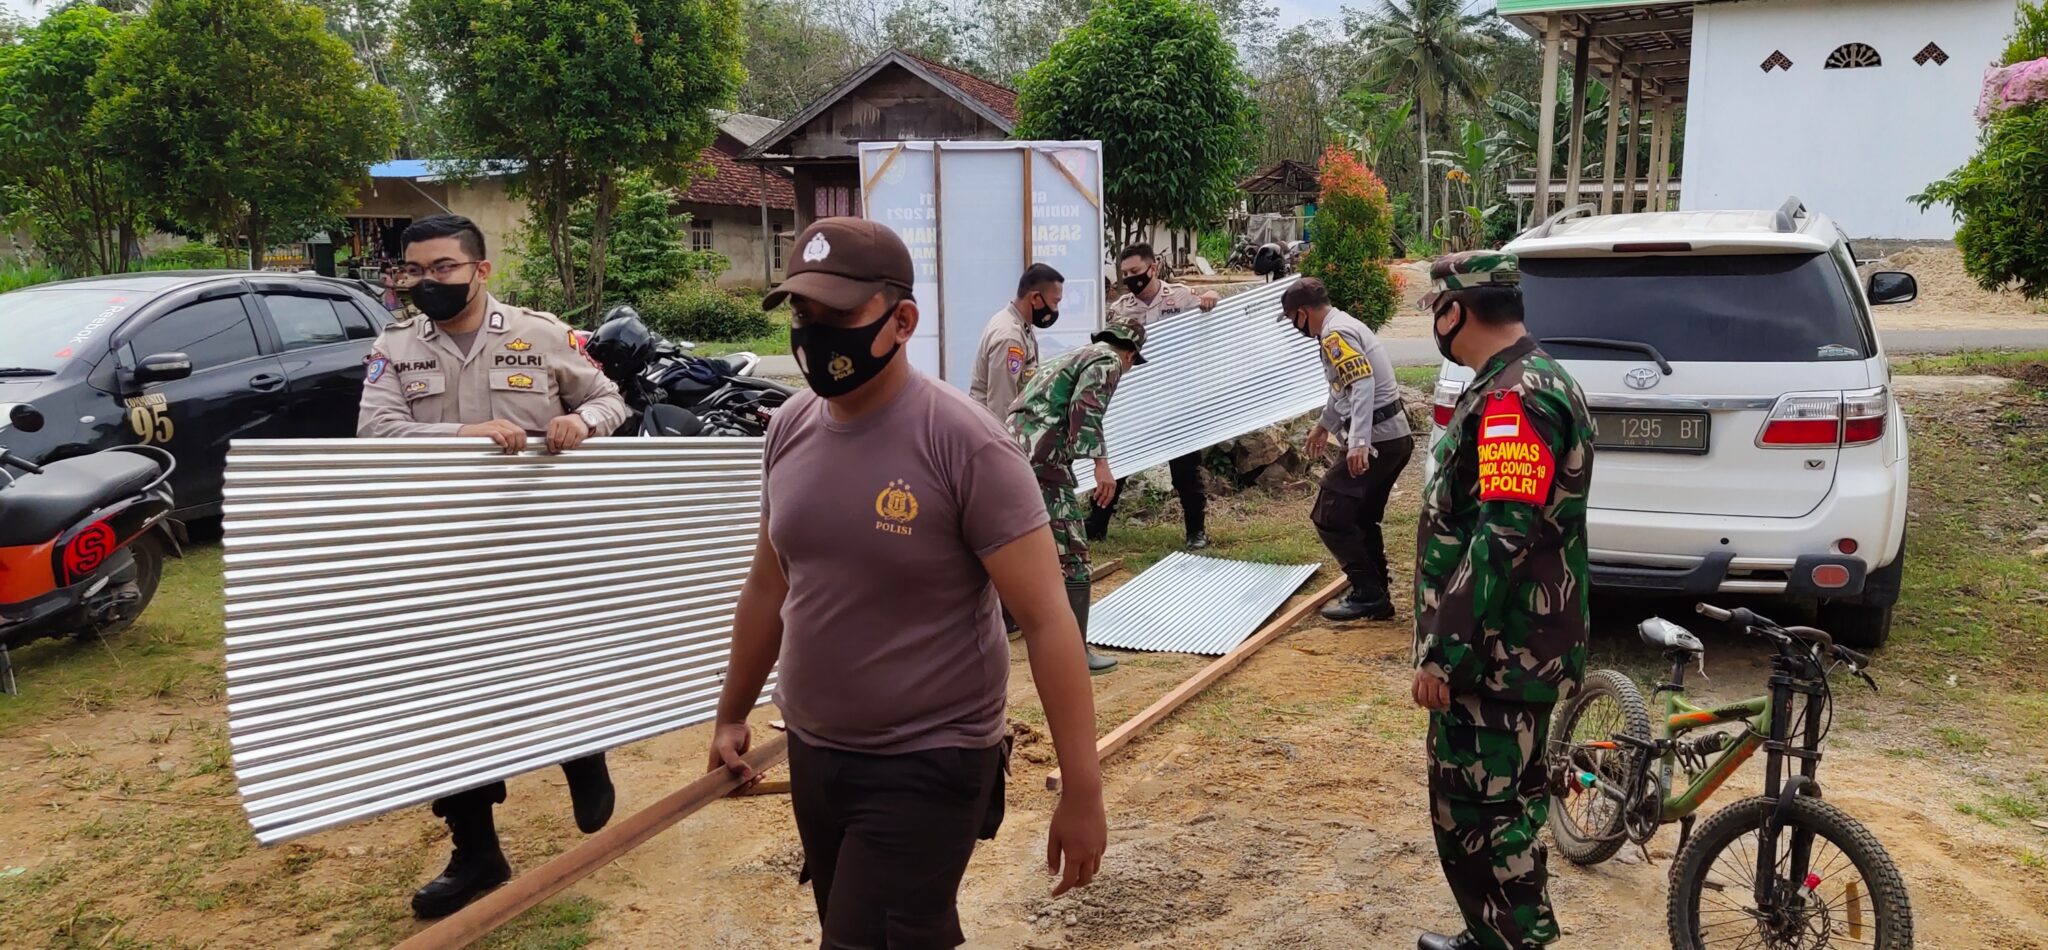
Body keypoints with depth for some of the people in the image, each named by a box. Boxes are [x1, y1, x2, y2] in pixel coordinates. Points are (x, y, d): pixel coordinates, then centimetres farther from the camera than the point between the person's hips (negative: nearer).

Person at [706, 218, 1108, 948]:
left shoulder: (963, 442, -19)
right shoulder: (791, 428, 0)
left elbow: (1046, 619, -19)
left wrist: (1082, 791, -19)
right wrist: (732, 715, 21)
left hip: (927, 764, -6)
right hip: (811, 753, 6)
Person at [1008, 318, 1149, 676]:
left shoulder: (1074, 355, 30)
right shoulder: (1107, 360, 3)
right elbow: (1084, 409, -14)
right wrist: (1101, 463, -20)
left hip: (1013, 448, 9)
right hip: (1041, 457, -9)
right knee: (1071, 555, -7)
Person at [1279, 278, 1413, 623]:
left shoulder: (1335, 334, -14)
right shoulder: (1343, 325, 18)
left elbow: (1363, 385, -28)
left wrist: (1358, 443, -36)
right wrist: (1324, 424, 46)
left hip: (1375, 440, -10)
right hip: (1395, 436, 10)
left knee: (1330, 517, -5)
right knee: (1361, 516, 19)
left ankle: (1368, 595, -4)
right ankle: (1375, 589, 24)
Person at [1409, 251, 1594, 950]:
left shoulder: (1515, 397, -20)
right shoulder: (1523, 383, 14)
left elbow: (1503, 540, -26)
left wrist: (1445, 652, -22)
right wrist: (1452, 640, 23)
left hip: (1497, 657, -11)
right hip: (1507, 648, 11)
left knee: (1479, 814, -2)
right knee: (1492, 804, 20)